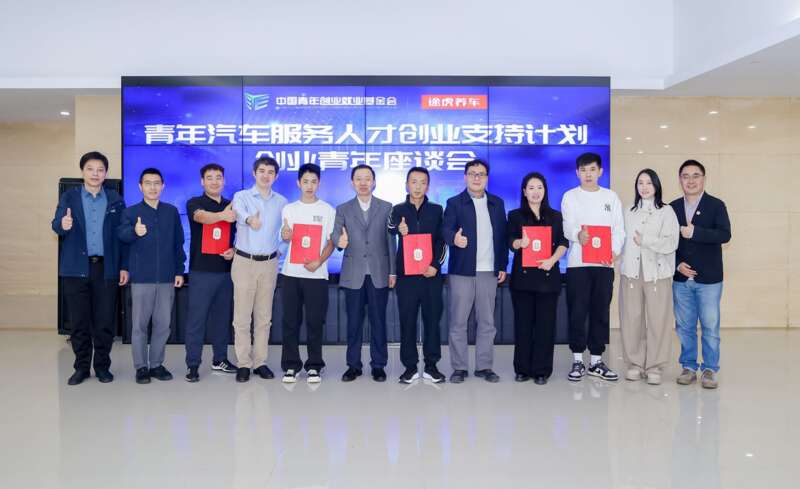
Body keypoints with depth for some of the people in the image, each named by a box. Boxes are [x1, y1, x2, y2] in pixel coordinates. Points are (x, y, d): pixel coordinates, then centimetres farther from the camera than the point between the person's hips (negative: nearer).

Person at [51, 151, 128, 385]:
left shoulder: (116, 200, 6)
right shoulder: (69, 197, 6)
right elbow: (56, 226, -4)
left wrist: (124, 266, 1)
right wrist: (63, 224, -29)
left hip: (106, 268, 0)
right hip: (76, 268, 0)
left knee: (105, 321, 3)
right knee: (79, 321, 6)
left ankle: (102, 366, 17)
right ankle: (81, 367, 18)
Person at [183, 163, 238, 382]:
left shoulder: (232, 206, 11)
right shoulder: (194, 203, -2)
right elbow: (202, 217, -25)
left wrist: (235, 250, -4)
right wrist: (222, 215, -45)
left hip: (226, 270, 4)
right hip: (201, 271, -4)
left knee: (222, 316, 11)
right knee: (196, 319, -3)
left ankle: (220, 359, 23)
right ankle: (193, 365, 4)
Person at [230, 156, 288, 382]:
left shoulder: (281, 202, 7)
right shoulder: (241, 196, -4)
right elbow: (238, 212, -27)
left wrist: (281, 249, 1)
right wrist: (249, 219, -49)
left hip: (269, 263, 3)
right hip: (244, 261, -3)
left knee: (264, 315, 8)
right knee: (242, 315, -1)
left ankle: (260, 361, 16)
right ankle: (243, 364, 7)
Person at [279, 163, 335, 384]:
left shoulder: (327, 210, 5)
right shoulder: (289, 209, 10)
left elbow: (331, 241, 2)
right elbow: (286, 239, 6)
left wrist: (319, 261, -14)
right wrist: (285, 235, -18)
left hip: (316, 274, -1)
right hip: (291, 273, 2)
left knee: (315, 322, 1)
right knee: (290, 321, 4)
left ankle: (314, 366, 12)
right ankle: (291, 365, 14)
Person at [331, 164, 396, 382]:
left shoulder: (386, 207, 7)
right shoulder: (343, 209, 9)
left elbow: (391, 241, 5)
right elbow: (335, 234, 0)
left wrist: (393, 271, 0)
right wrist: (339, 241, -25)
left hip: (379, 273, 0)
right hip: (353, 274, 1)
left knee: (378, 321, 4)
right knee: (354, 321, 5)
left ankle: (378, 365, 13)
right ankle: (353, 365, 15)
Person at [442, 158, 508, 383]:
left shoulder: (497, 203, 13)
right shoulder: (454, 203, 3)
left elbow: (502, 236, 12)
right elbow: (445, 229, -11)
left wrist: (503, 266, 8)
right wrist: (454, 238, -34)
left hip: (489, 271, 3)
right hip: (462, 271, -3)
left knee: (487, 322, 7)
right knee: (458, 321, 1)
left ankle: (484, 366, 17)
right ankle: (459, 367, 10)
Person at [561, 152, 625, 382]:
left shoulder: (611, 197, 12)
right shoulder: (570, 196, 6)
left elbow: (619, 228, 7)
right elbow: (567, 226, -7)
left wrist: (615, 250, -12)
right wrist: (577, 234, -30)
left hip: (604, 263, 2)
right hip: (577, 263, -2)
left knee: (600, 312, 6)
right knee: (577, 312, -1)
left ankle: (596, 360, 15)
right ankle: (577, 360, 8)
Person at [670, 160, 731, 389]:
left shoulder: (716, 205, -1)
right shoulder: (673, 207, 7)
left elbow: (725, 234, -14)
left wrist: (695, 232, -23)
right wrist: (677, 264, -5)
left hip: (709, 278, -2)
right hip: (681, 278, 3)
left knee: (710, 326, 3)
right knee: (684, 326, 9)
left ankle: (710, 369, 15)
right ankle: (689, 367, 21)